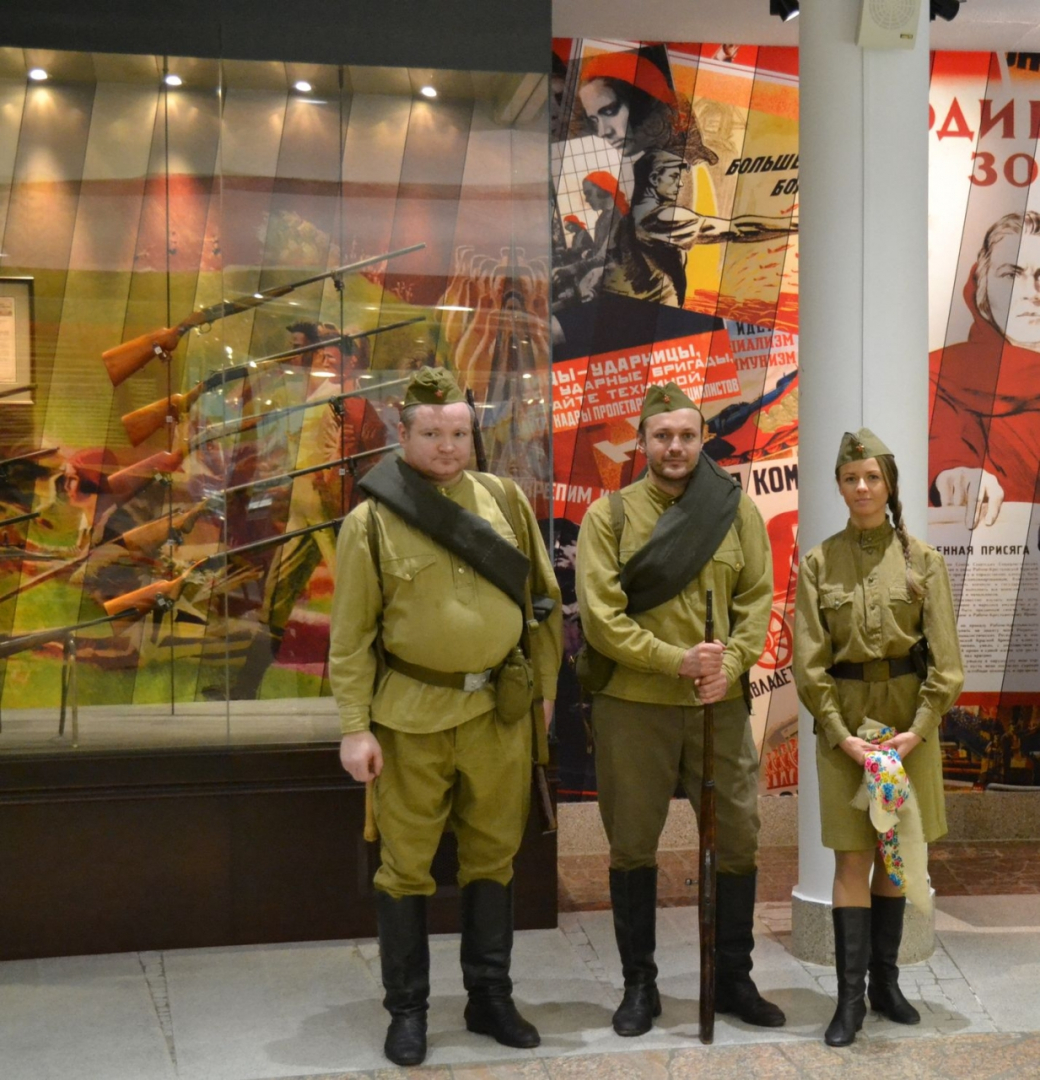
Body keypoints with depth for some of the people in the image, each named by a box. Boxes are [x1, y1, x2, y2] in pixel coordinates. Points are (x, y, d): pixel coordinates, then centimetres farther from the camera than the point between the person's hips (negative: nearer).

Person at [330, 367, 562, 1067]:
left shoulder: (504, 498, 3)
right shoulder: (370, 522, -6)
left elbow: (543, 596, 9)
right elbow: (352, 635, -5)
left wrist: (545, 686, 7)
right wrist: (356, 728, -9)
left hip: (500, 713, 3)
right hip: (412, 718, -3)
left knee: (493, 858, 13)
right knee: (407, 866, 7)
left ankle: (491, 998, 28)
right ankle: (407, 1010, 22)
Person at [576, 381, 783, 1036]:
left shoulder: (737, 510, 4)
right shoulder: (609, 515, -3)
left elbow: (757, 600, 2)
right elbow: (600, 615, -10)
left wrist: (731, 665, -15)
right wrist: (676, 660, -18)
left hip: (720, 705, 2)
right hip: (633, 706, -2)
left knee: (738, 842, 8)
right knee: (633, 848, 8)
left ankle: (733, 979, 26)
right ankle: (640, 983, 24)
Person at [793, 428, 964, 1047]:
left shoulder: (923, 560, 1)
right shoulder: (818, 563, 0)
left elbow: (945, 659, -2)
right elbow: (809, 660, -3)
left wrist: (919, 729, -11)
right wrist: (842, 734, -11)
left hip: (910, 719, 1)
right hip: (843, 719, -1)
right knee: (852, 857, -2)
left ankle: (885, 981, 22)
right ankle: (851, 998, 3)